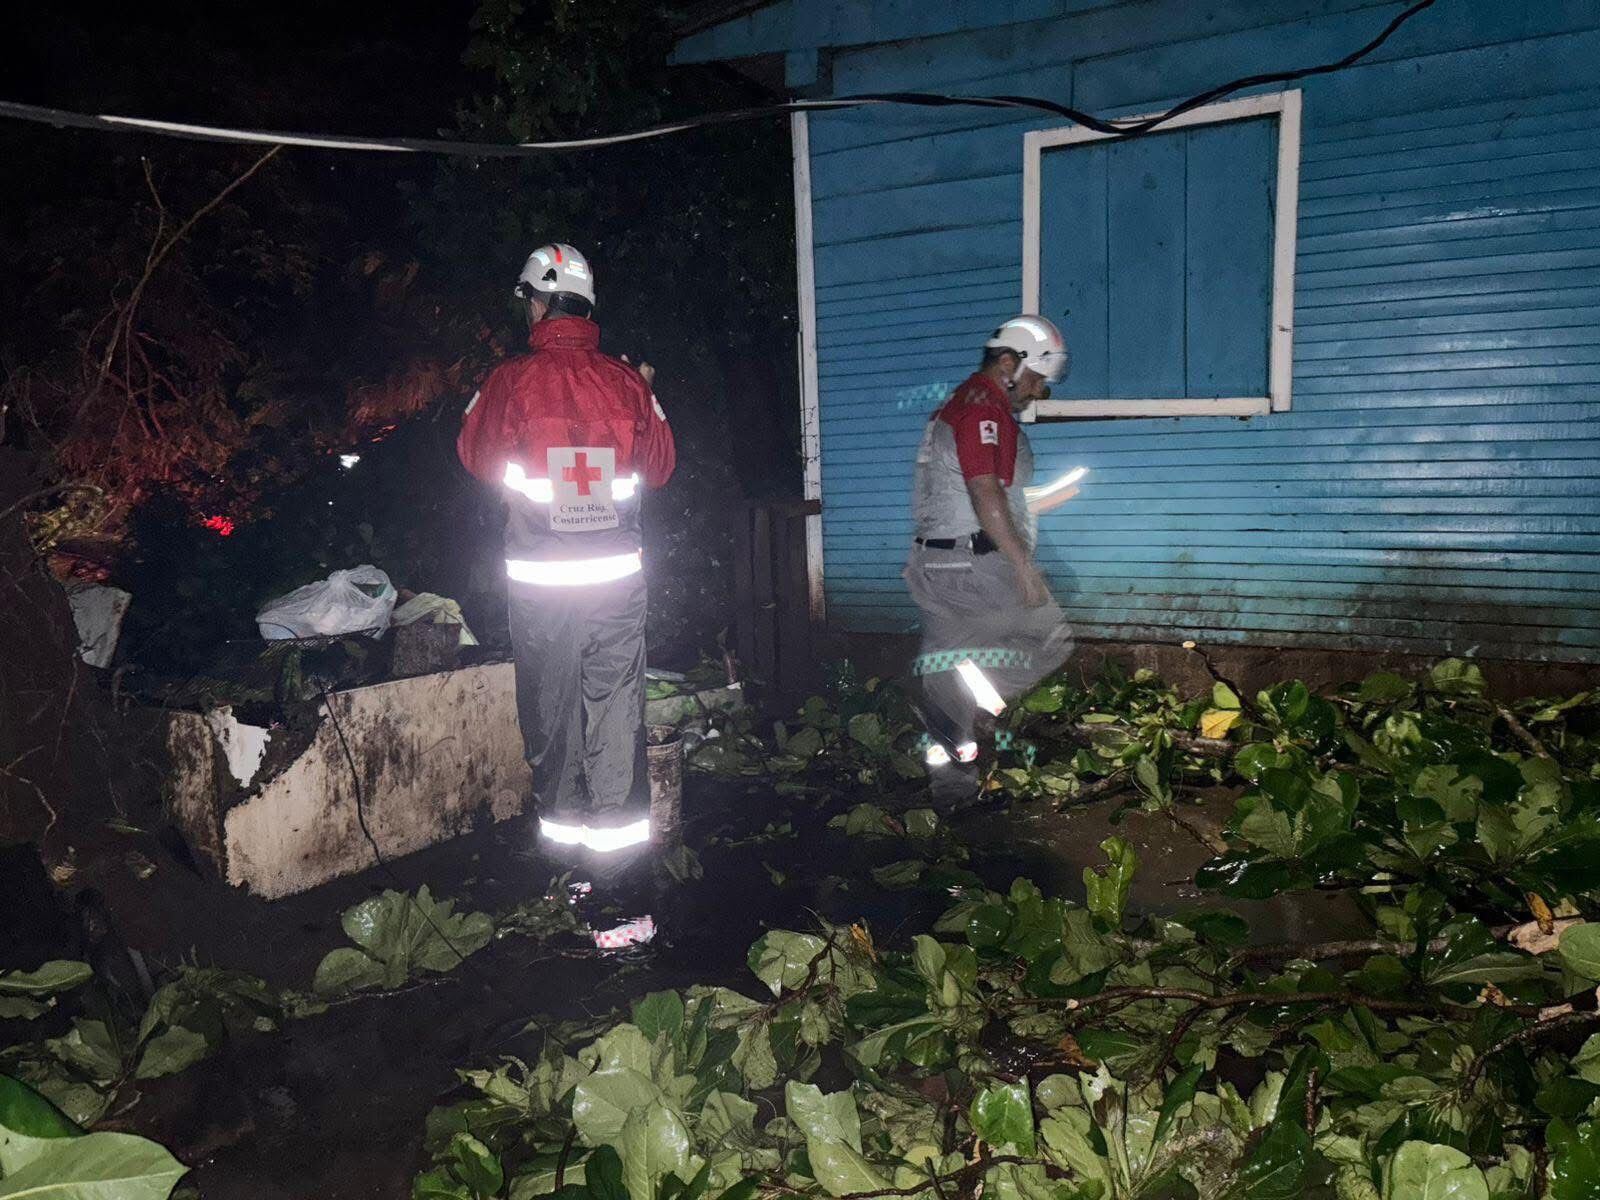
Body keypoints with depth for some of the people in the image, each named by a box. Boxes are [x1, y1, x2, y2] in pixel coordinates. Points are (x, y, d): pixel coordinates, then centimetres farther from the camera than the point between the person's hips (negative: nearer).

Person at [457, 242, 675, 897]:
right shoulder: (623, 380, -2)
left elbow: (475, 456, 9)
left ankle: (563, 818, 23)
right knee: (616, 696, 8)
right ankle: (617, 822, 10)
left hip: (539, 576, -1)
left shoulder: (511, 381, -7)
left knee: (551, 699, 12)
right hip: (617, 570, 1)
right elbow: (661, 465, 10)